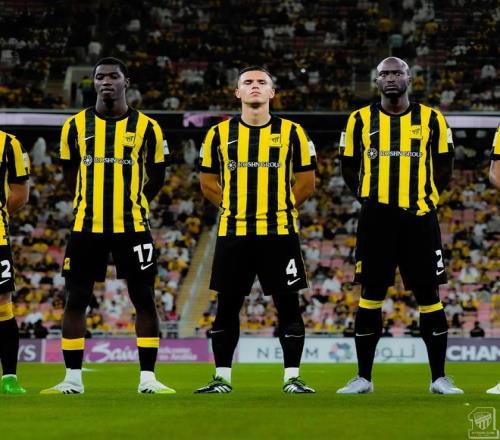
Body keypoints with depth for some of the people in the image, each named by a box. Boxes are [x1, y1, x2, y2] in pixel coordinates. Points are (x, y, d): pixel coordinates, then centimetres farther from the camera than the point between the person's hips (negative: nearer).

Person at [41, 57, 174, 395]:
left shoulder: (146, 127, 1)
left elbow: (156, 177, 11)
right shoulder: (76, 125, 4)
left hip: (132, 227, -1)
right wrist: (93, 204, 12)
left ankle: (148, 377, 7)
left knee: (145, 300, 0)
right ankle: (73, 378, 10)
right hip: (86, 227, 1)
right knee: (76, 300, 2)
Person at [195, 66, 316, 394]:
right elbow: (208, 181, 14)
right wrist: (233, 207, 5)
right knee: (227, 305, 5)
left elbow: (306, 182, 8)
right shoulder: (220, 134, 7)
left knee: (288, 305, 0)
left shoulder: (291, 133, 4)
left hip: (279, 233, -1)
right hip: (233, 234, 1)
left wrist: (281, 207, 2)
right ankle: (222, 377, 13)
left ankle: (292, 377, 6)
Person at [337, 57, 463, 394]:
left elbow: (444, 169, 12)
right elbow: (350, 169, 15)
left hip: (419, 219, 0)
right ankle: (363, 377, 11)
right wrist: (371, 198, 10)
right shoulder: (360, 121, 5)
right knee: (370, 297, 4)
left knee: (429, 297, 0)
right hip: (376, 219, 1)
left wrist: (425, 197, 5)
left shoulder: (432, 120, 4)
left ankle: (439, 378, 6)